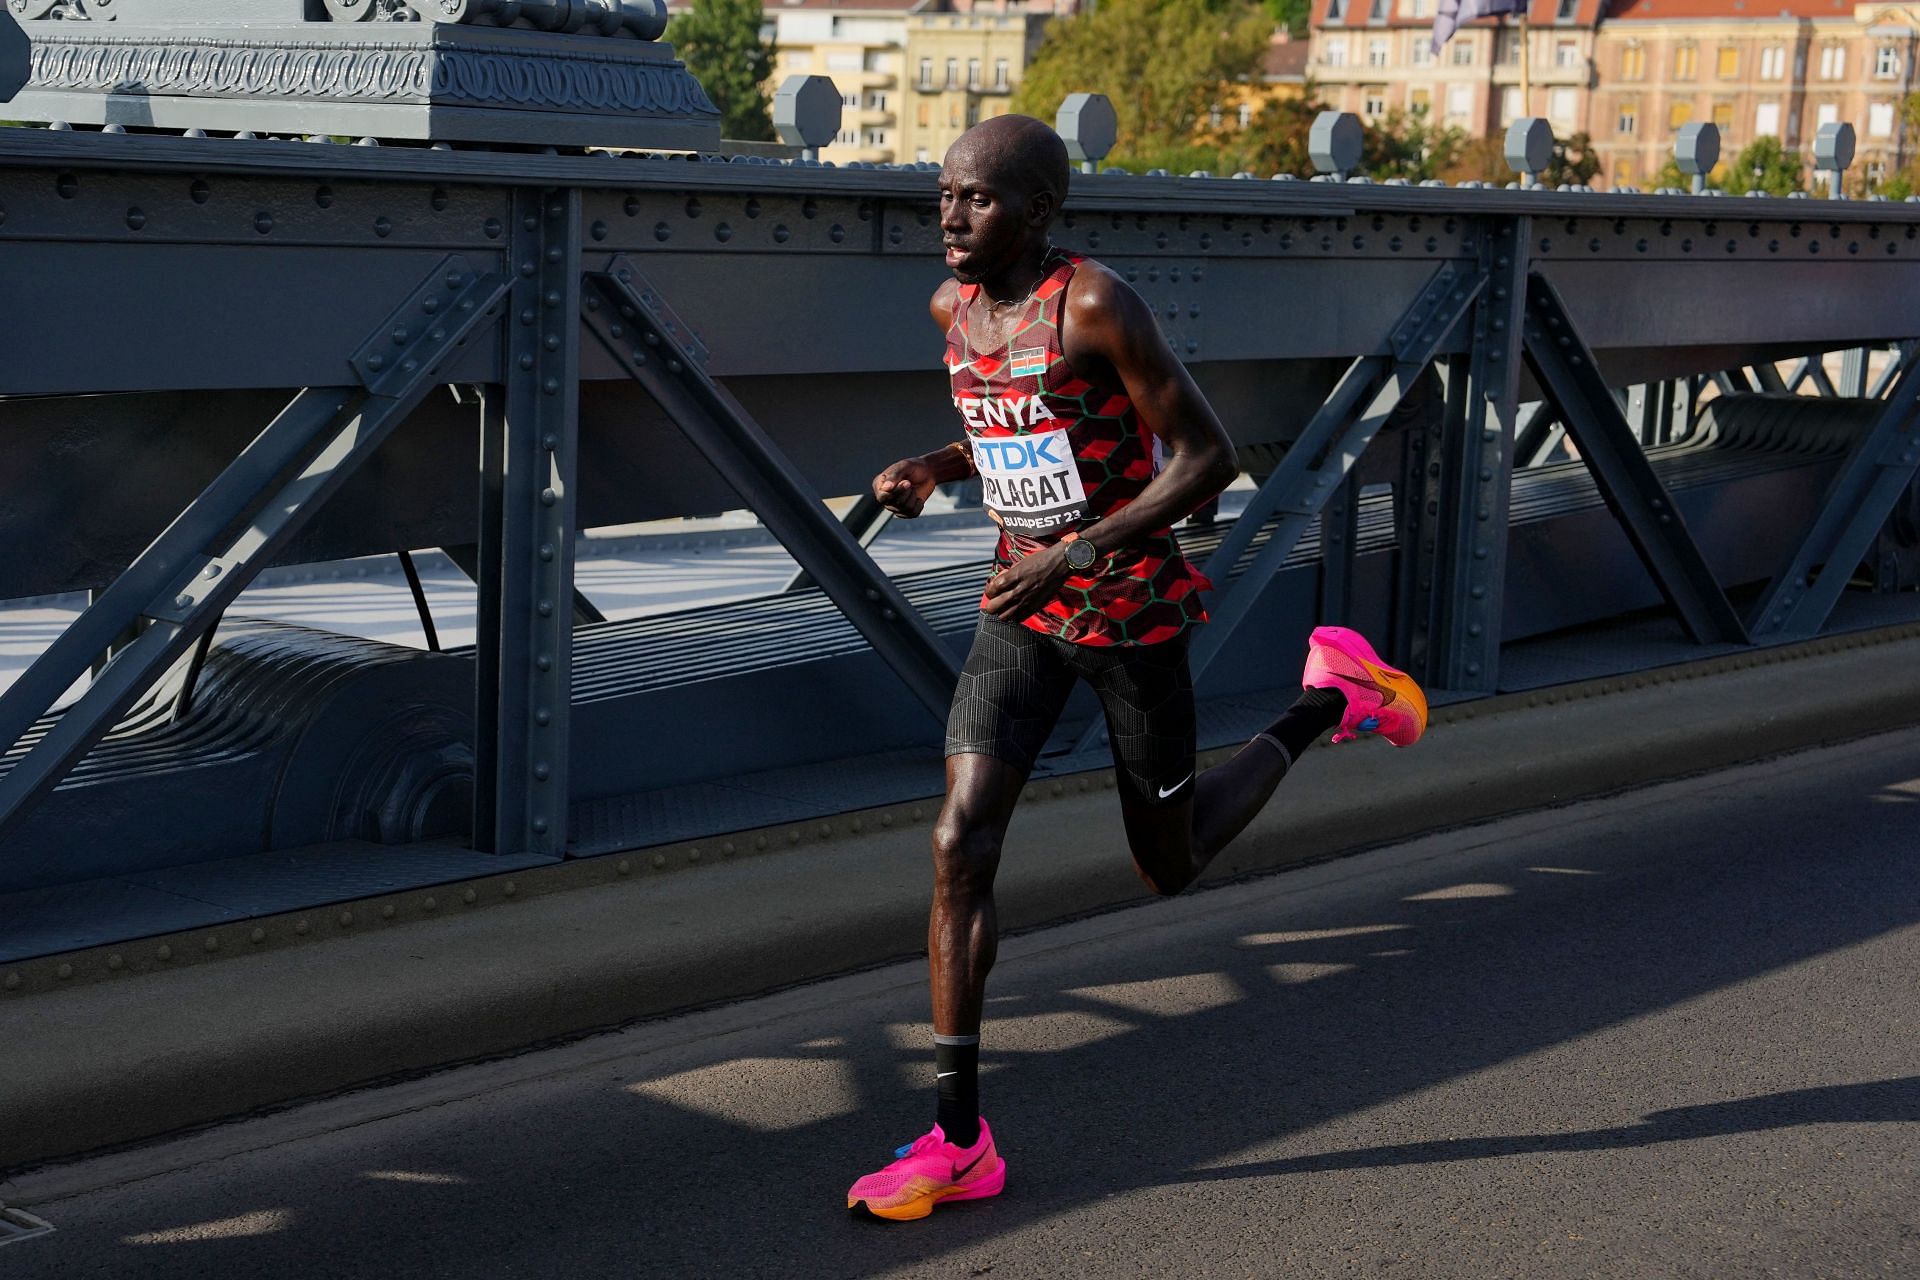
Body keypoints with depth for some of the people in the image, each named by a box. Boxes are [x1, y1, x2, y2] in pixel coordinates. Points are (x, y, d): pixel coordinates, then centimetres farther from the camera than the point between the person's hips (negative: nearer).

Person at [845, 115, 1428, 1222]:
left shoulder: (1098, 304, -19)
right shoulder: (955, 307, 3)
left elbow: (1209, 457, -18)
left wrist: (1077, 551, -24)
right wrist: (934, 469, 1)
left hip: (1134, 611, -5)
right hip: (1024, 612, 6)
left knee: (1173, 866, 12)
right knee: (962, 842, -11)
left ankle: (1330, 697, 35)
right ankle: (961, 1142, -6)